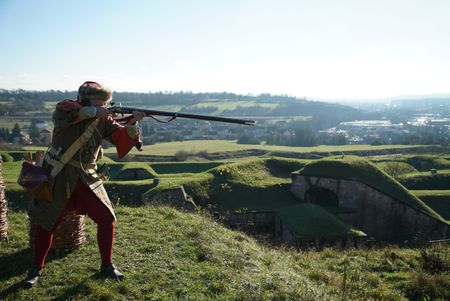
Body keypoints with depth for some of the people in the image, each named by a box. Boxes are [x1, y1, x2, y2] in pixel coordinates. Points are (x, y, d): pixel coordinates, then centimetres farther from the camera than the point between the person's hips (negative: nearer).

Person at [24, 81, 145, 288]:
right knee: (46, 223, 6)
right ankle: (37, 269, 25)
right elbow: (65, 112, -33)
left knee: (106, 219, -2)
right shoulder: (65, 108, -9)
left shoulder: (103, 120, 1)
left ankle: (107, 266, 15)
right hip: (58, 176, -3)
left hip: (87, 177, 3)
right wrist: (93, 111, -36)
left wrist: (132, 123, -28)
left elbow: (123, 138, -9)